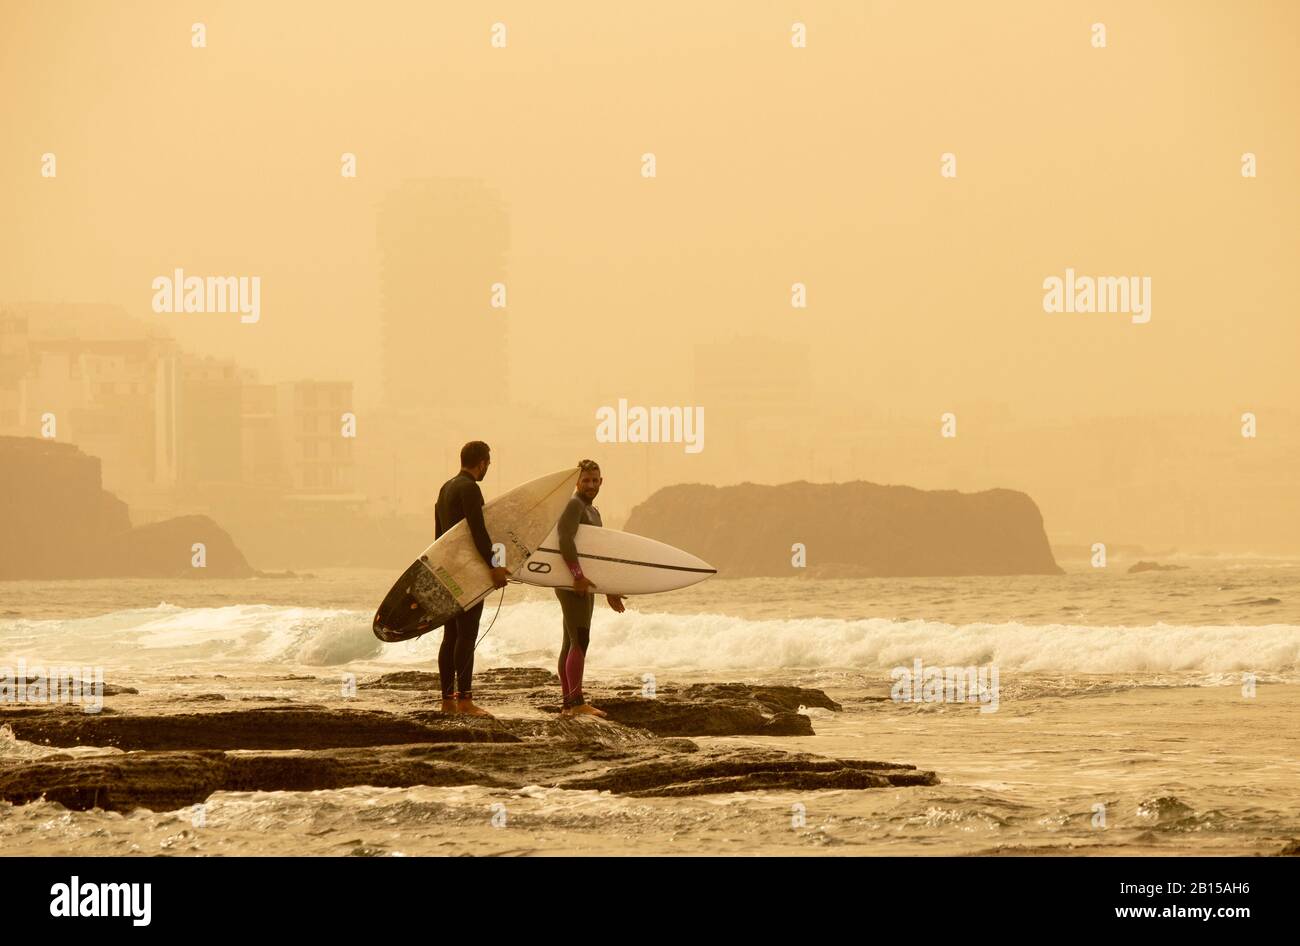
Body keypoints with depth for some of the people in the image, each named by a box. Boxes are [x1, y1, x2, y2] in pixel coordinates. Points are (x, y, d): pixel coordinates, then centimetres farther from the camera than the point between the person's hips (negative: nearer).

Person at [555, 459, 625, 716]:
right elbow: (565, 540, -24)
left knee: (570, 644, 9)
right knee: (580, 640, -15)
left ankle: (568, 704, 10)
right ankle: (576, 702, -20)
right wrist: (578, 575, -30)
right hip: (571, 583, -10)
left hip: (583, 585, 10)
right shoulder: (574, 505, -9)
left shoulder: (593, 512, 23)